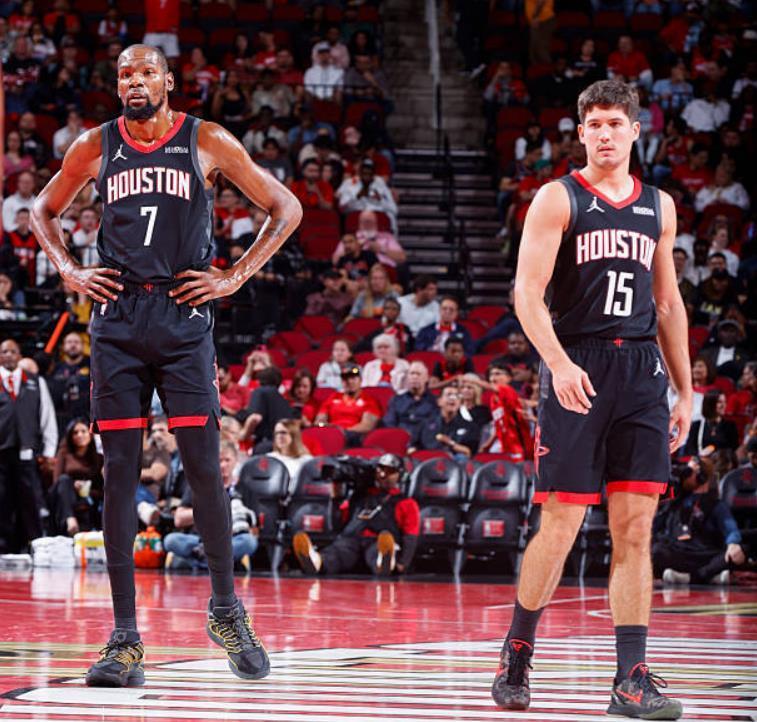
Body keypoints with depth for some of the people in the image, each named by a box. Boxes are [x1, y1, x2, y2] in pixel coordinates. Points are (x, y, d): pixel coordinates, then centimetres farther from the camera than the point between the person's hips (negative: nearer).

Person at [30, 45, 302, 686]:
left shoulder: (207, 143, 2)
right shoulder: (96, 147, 8)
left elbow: (285, 208, 7)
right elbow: (45, 210, 24)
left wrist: (235, 278, 0)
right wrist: (68, 271, 8)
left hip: (184, 316, -2)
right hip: (117, 318, 2)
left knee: (204, 468, -5)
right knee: (119, 474, -1)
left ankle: (227, 610, 14)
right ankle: (126, 639, 2)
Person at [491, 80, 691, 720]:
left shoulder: (659, 206, 15)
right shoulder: (558, 199, 0)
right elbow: (527, 292, -8)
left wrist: (684, 390, 15)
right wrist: (559, 362, -23)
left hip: (641, 373, 4)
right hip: (578, 369, -4)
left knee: (635, 528, -1)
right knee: (560, 527, -4)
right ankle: (517, 653, 15)